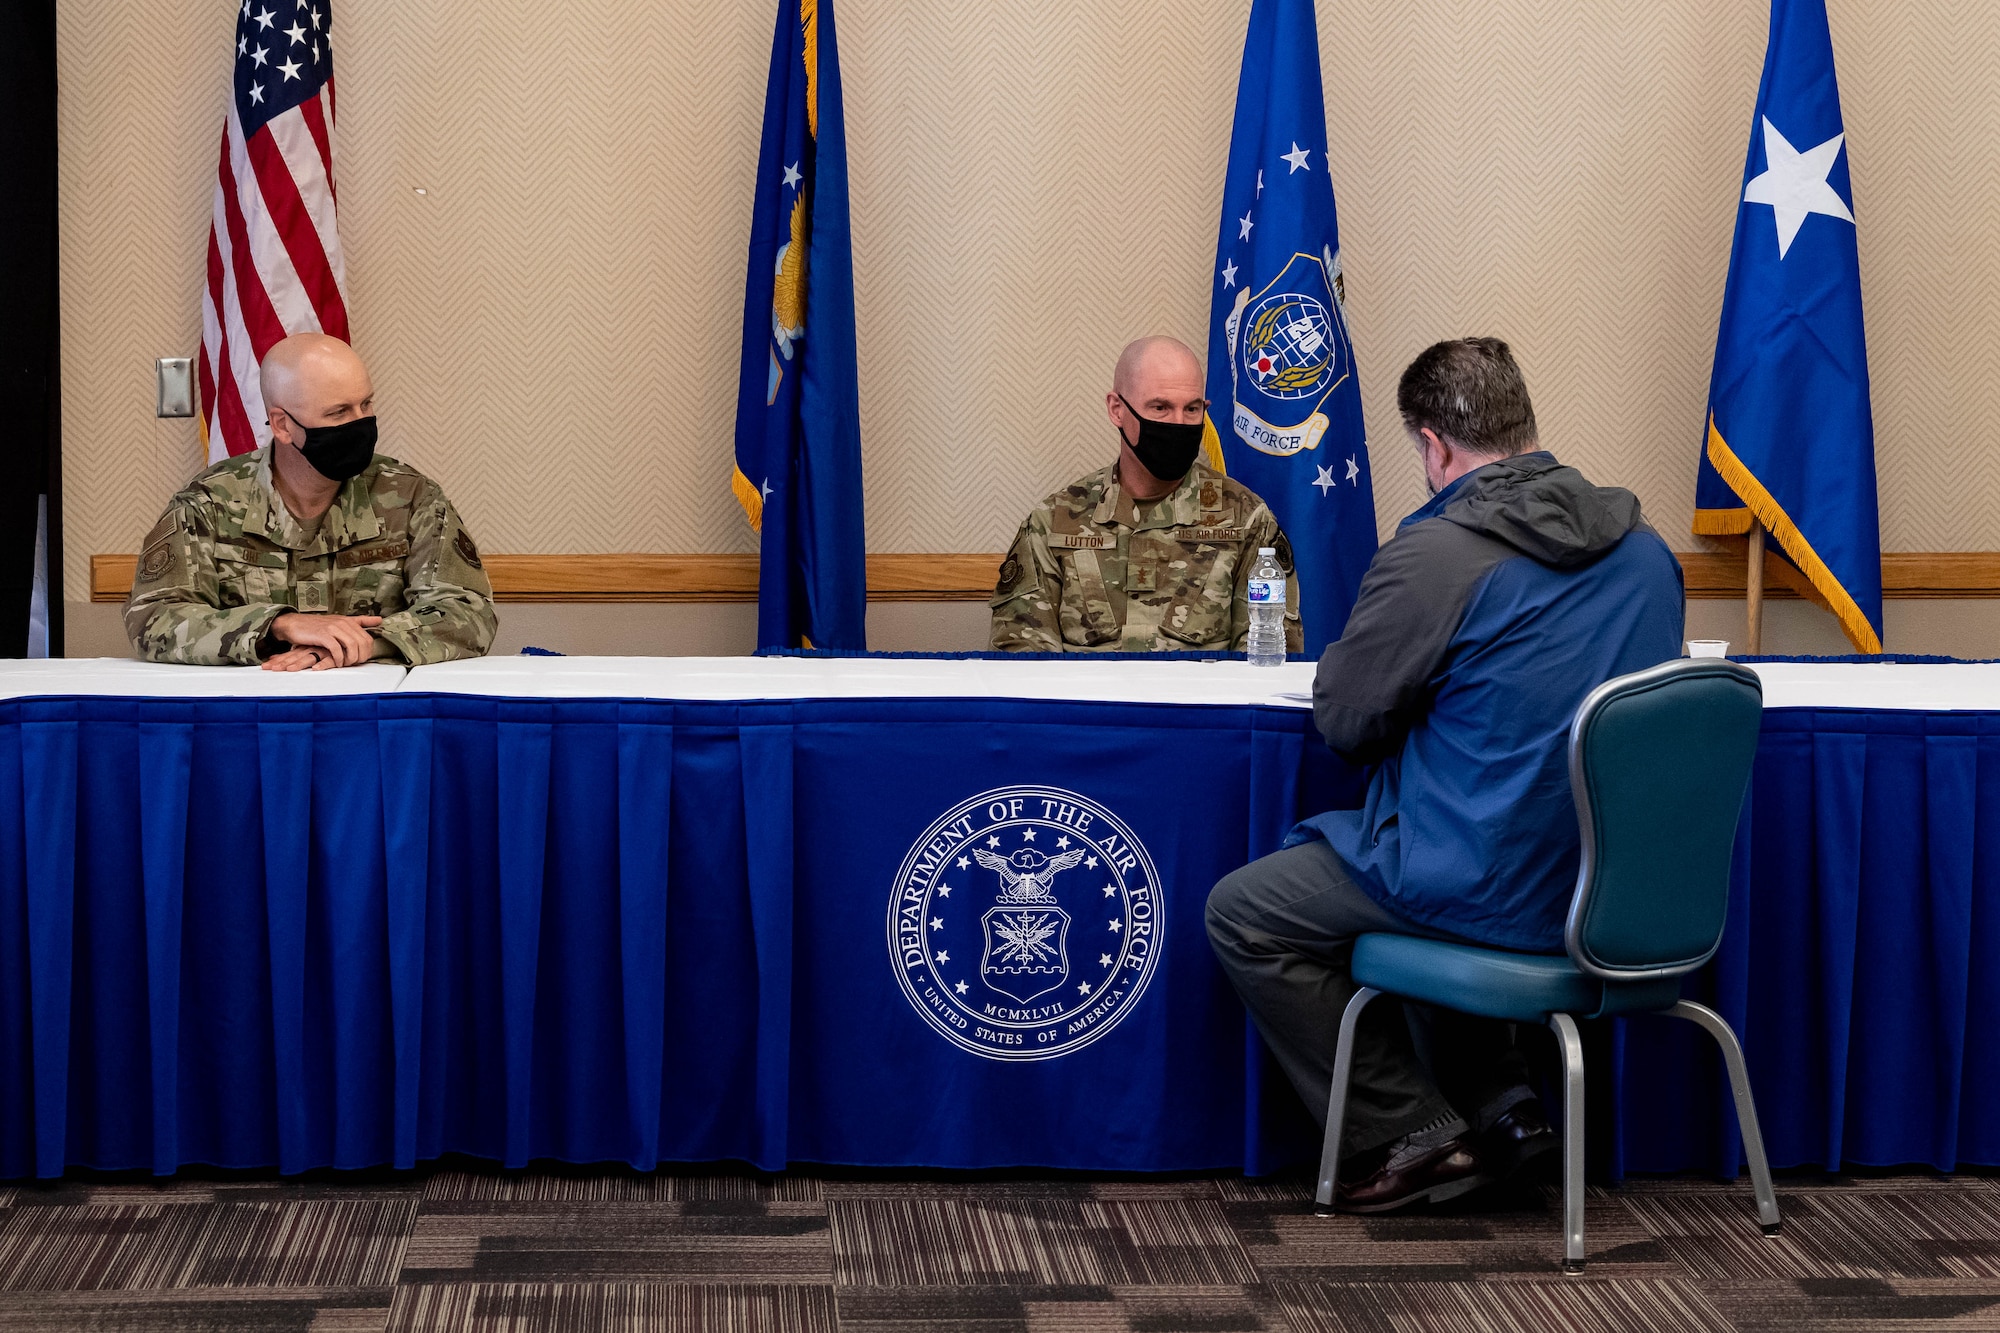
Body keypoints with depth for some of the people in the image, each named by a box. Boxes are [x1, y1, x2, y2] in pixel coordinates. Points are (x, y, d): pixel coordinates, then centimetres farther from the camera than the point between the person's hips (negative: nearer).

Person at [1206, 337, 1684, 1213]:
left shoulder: (1435, 554, -18)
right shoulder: (1641, 543, 5)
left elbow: (1345, 721, -8)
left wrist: (1345, 651, 13)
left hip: (1500, 892, -8)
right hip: (1615, 885, 8)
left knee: (1242, 913, 9)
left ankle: (1411, 1136, 8)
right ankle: (1500, 1104, 23)